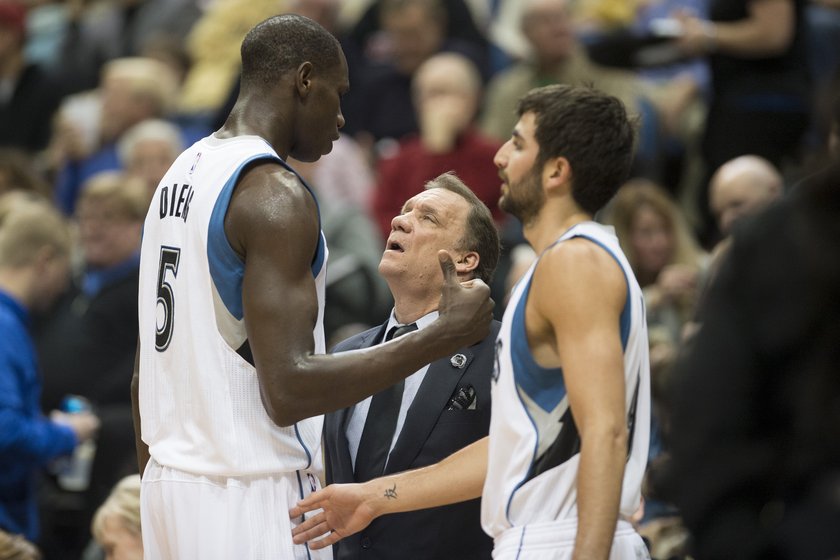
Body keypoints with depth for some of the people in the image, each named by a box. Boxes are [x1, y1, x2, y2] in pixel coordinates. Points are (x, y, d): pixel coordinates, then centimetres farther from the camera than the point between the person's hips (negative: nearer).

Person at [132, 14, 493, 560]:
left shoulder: (181, 174, 13)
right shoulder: (276, 194, -15)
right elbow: (288, 390, -23)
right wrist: (447, 333, -19)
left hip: (170, 482, 9)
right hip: (252, 494, -9)